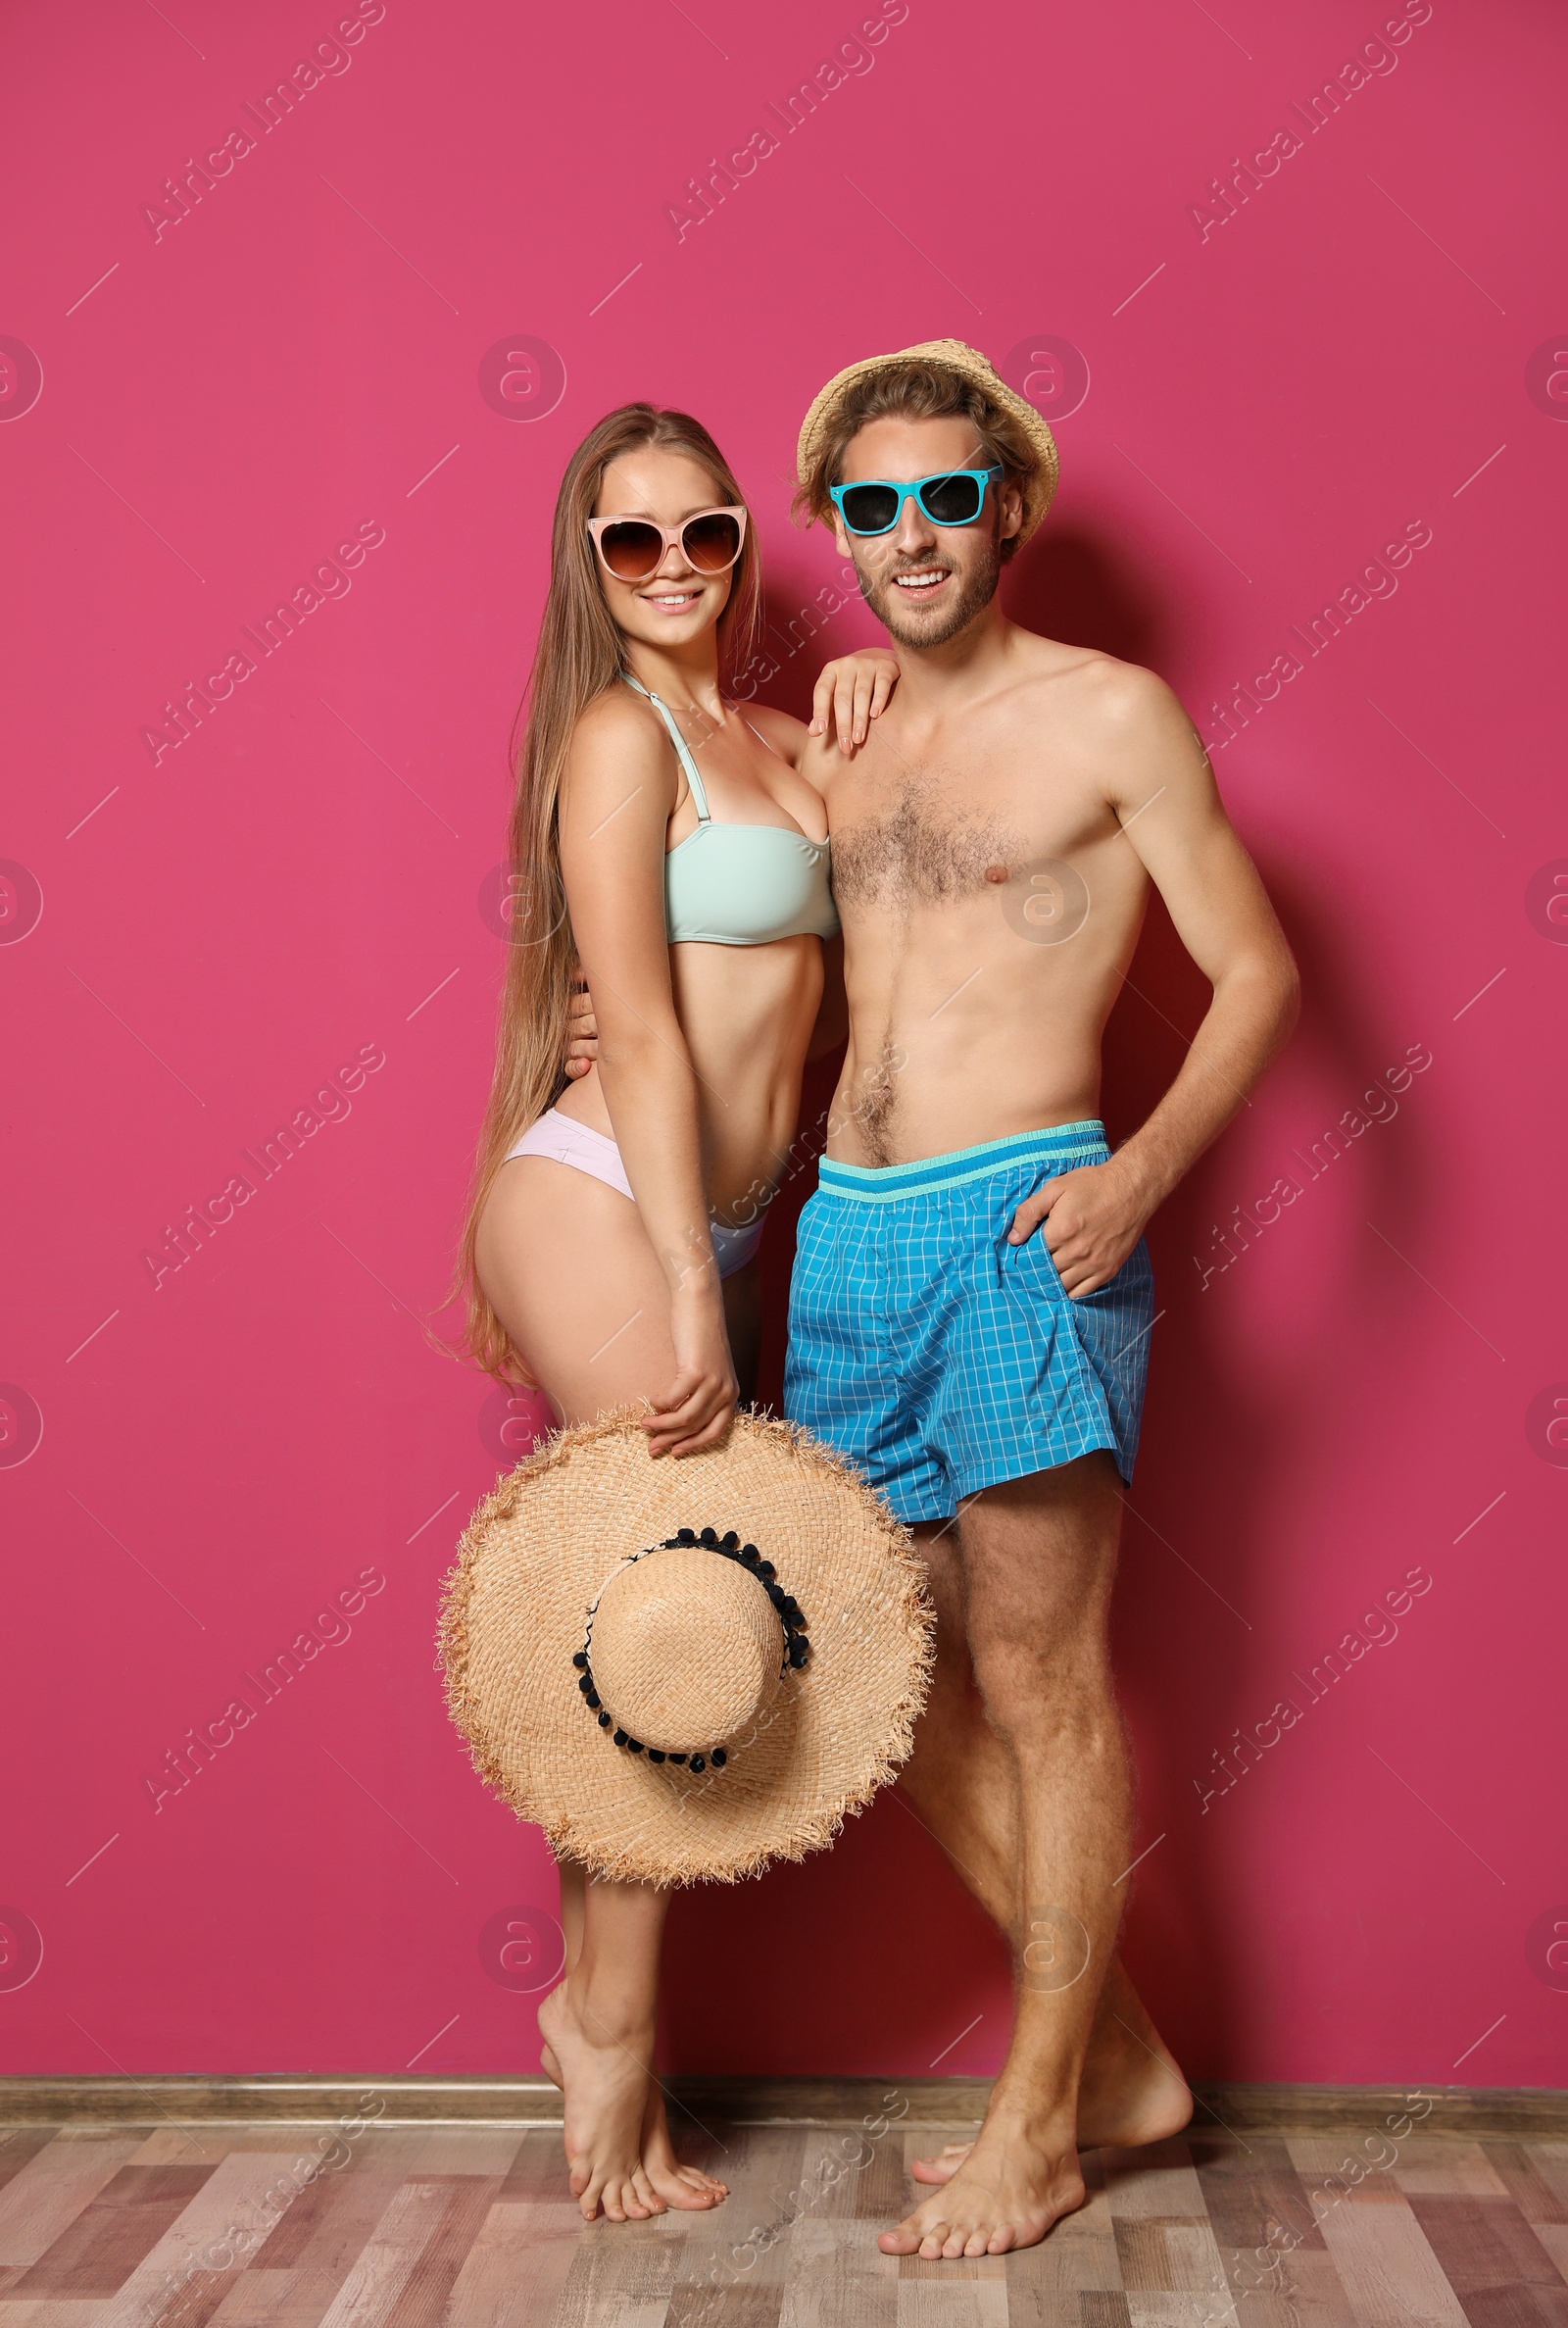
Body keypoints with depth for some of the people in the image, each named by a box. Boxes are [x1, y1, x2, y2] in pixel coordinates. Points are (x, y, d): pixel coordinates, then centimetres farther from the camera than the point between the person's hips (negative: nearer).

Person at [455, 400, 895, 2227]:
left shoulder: (759, 737, 16)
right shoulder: (621, 734, -7)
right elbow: (638, 1028, -15)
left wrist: (872, 676, 9)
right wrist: (691, 1298, -19)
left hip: (704, 1221, 8)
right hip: (601, 1205, -8)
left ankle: (600, 1997, 19)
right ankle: (613, 2031, 10)